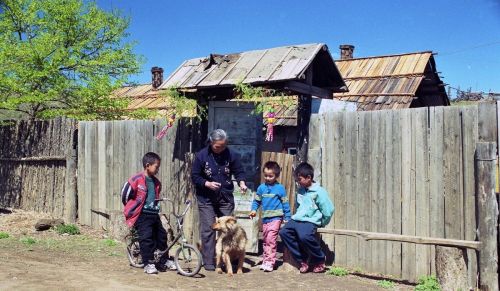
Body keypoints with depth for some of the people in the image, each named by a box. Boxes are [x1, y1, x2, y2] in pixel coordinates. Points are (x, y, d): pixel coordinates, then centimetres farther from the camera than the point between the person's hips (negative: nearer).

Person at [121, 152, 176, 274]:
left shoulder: (156, 182, 8)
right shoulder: (137, 180, -13)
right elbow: (125, 193, -6)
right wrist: (131, 209, 4)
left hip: (154, 214, 7)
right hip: (142, 215, -7)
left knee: (161, 235, 10)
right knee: (146, 237, -11)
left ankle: (164, 261, 25)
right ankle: (148, 263, 0)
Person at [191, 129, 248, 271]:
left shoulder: (231, 155, -4)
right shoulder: (201, 155, -7)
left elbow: (239, 171, 4)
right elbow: (195, 176, -4)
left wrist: (241, 182, -17)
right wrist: (207, 184, -20)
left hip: (226, 198, 2)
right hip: (206, 199, -2)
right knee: (208, 230, -1)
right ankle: (209, 262, 8)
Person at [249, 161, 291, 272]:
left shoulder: (280, 188, -5)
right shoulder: (261, 188, 5)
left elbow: (285, 204, 0)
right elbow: (256, 201, 14)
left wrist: (287, 218, 0)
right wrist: (254, 210, -4)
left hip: (276, 218, -5)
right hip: (265, 218, 5)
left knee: (271, 239, -14)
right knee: (265, 240, 14)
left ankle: (270, 262, -9)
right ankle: (265, 260, 25)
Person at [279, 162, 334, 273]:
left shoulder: (319, 191, -8)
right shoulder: (300, 190, 15)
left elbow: (328, 210, -9)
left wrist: (322, 224, 0)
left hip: (310, 221, -8)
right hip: (297, 219, 8)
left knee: (305, 236, -34)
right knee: (284, 232, -14)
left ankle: (319, 261, -6)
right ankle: (302, 260, -3)